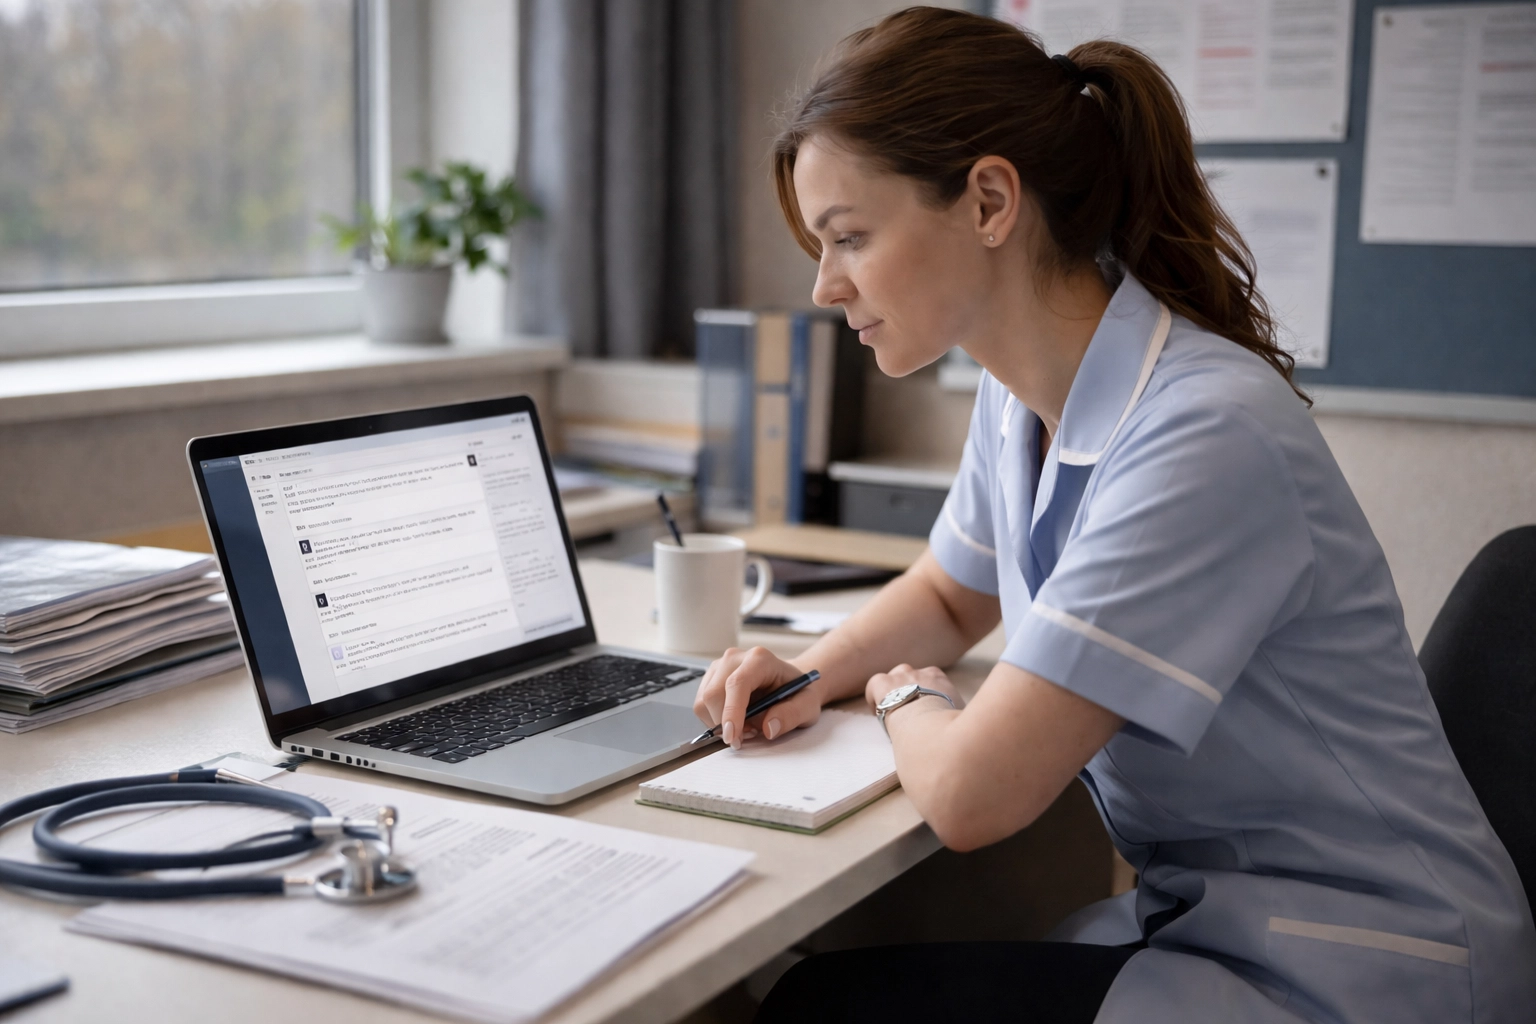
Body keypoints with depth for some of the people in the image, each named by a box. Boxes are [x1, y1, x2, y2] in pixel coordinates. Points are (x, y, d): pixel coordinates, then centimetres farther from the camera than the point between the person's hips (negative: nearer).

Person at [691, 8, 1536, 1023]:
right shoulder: (1022, 391, 1)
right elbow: (951, 595, 21)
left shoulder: (1204, 435, -27)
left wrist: (909, 696, -5)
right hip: (1202, 913, 8)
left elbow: (969, 794, -27)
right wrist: (813, 673, 2)